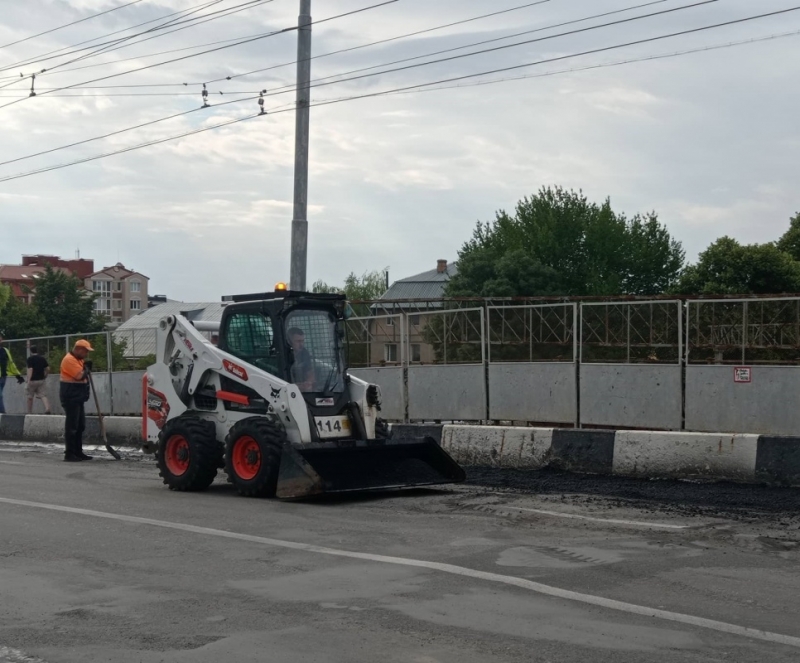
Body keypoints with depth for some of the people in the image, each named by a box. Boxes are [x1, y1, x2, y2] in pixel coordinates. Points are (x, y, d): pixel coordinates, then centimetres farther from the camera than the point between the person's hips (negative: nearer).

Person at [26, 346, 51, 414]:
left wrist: (28, 381, -20)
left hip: (33, 380, -4)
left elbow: (30, 369, -18)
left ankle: (29, 412, 19)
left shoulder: (30, 359, -9)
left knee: (30, 396, 11)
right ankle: (47, 408, -23)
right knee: (43, 395, 0)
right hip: (41, 380, 4)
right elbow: (48, 369, 5)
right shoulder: (42, 358, 7)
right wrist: (45, 376, 21)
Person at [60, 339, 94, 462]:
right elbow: (79, 376, -23)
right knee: (71, 426, -9)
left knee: (80, 426, 12)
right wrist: (86, 369, -6)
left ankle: (78, 452, 18)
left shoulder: (79, 360, 16)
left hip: (78, 397, 10)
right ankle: (69, 454, -6)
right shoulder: (69, 360, -16)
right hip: (70, 397, -10)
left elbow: (83, 376, 23)